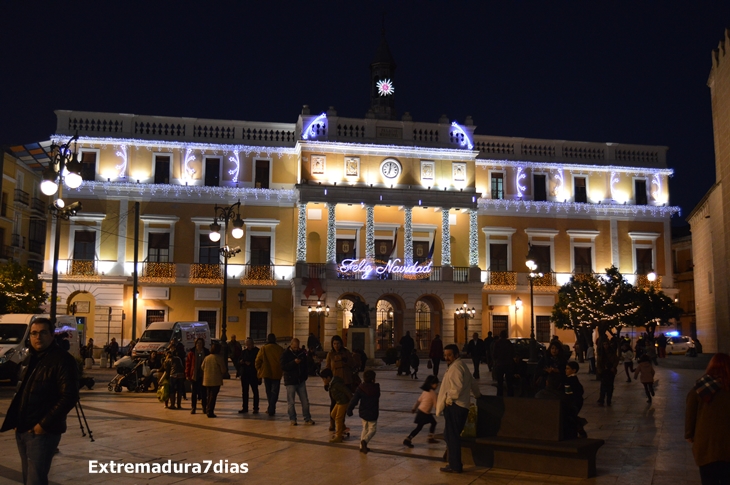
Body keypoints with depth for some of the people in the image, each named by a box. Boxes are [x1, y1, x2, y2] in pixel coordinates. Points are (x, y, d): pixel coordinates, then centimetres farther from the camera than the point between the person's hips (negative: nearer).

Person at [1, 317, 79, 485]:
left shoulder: (62, 360, -13)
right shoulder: (31, 358, 14)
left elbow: (70, 397, -19)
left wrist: (44, 424, -19)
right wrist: (16, 421, 11)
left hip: (42, 431, -8)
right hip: (22, 429, 8)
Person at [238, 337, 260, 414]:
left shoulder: (257, 351, -2)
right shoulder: (243, 352, 12)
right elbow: (239, 364, 13)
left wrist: (250, 364, -18)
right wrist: (240, 362, -9)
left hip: (253, 375, -4)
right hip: (244, 375, 5)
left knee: (255, 392, 1)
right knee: (244, 392, 7)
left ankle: (256, 408, 6)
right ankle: (244, 408, 15)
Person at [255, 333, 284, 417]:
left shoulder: (264, 348, -5)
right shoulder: (280, 349, -3)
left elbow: (258, 360, -7)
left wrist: (259, 370, 8)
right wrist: (281, 371, 12)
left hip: (266, 373, 0)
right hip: (277, 374, 0)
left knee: (269, 392, 16)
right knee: (274, 392, 5)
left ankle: (271, 409, 21)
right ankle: (271, 410, -5)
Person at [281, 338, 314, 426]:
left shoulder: (302, 353, 7)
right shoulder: (286, 354, -6)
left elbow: (306, 364, 20)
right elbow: (283, 367, -15)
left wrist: (306, 374, 6)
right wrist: (294, 362, -25)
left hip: (301, 381, 4)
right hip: (290, 381, -4)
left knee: (305, 401, 5)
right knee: (291, 402, 1)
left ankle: (307, 419, 13)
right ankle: (292, 419, 12)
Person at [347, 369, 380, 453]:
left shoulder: (360, 388, -9)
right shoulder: (376, 388, -10)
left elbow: (354, 400, -13)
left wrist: (349, 409, -5)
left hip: (363, 412, 3)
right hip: (372, 414, -3)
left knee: (365, 428, 20)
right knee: (372, 429, 7)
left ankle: (362, 446, 19)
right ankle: (364, 440, -19)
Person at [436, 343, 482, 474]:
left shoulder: (455, 367, -14)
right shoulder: (461, 365, 19)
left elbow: (457, 386, -25)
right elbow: (472, 381, 30)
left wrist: (450, 399, -12)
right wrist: (477, 394, 45)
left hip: (454, 406, -11)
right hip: (461, 406, 11)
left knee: (452, 436, -5)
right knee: (451, 435, 16)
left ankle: (455, 466, 1)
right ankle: (455, 463, 22)